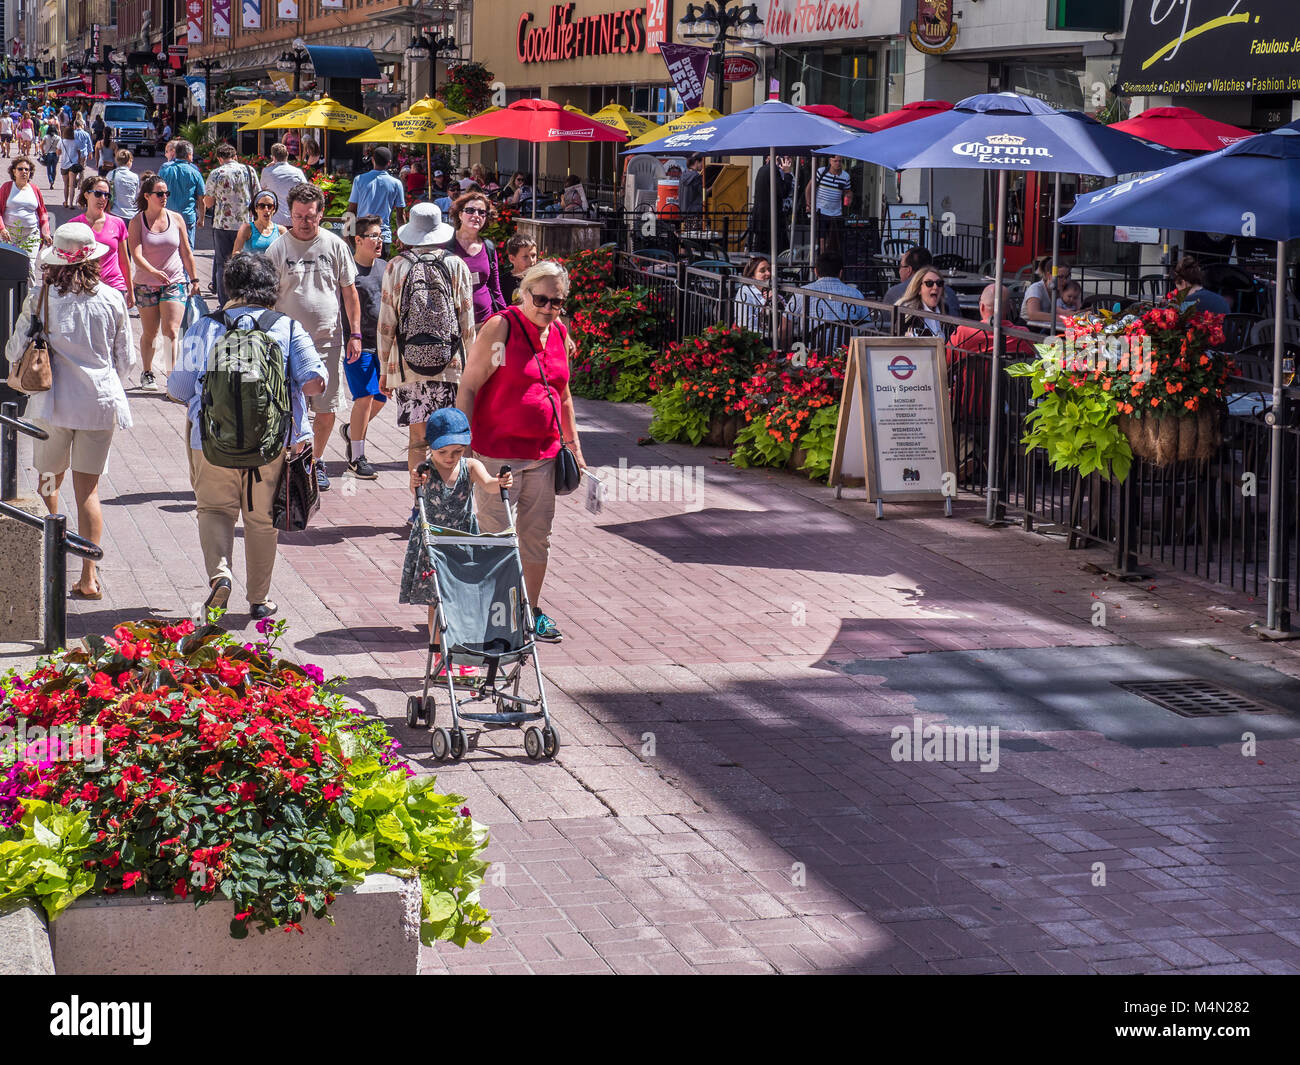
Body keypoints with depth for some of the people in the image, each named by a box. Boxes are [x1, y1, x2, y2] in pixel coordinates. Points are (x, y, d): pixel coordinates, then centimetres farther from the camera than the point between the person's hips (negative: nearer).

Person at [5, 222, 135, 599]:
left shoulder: (40, 297, -7)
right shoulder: (112, 299, -2)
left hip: (52, 402, -1)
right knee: (88, 489, 5)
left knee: (48, 484, 15)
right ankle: (89, 577, 0)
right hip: (100, 402, 1)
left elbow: (14, 352, -1)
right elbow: (125, 359, 6)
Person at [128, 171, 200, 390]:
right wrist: (153, 272, -32)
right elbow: (136, 255, -16)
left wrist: (194, 280, 10)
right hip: (146, 285, 0)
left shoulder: (176, 219, 3)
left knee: (171, 331, -11)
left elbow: (186, 252, 11)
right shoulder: (137, 222, -4)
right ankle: (147, 374, 27)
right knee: (149, 333, 9)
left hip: (175, 283, 0)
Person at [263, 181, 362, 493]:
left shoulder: (335, 246, 4)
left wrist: (355, 333, 5)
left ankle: (316, 462, 25)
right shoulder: (278, 249, -1)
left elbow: (349, 292, 10)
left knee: (326, 409, 7)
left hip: (328, 341, 2)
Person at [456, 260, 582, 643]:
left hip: (543, 453, 6)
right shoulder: (500, 328, -10)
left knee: (537, 533, 11)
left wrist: (574, 445, 20)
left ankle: (532, 610, 23)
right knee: (494, 535, -2)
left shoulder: (559, 333, 10)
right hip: (497, 451, -6)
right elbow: (468, 387, -11)